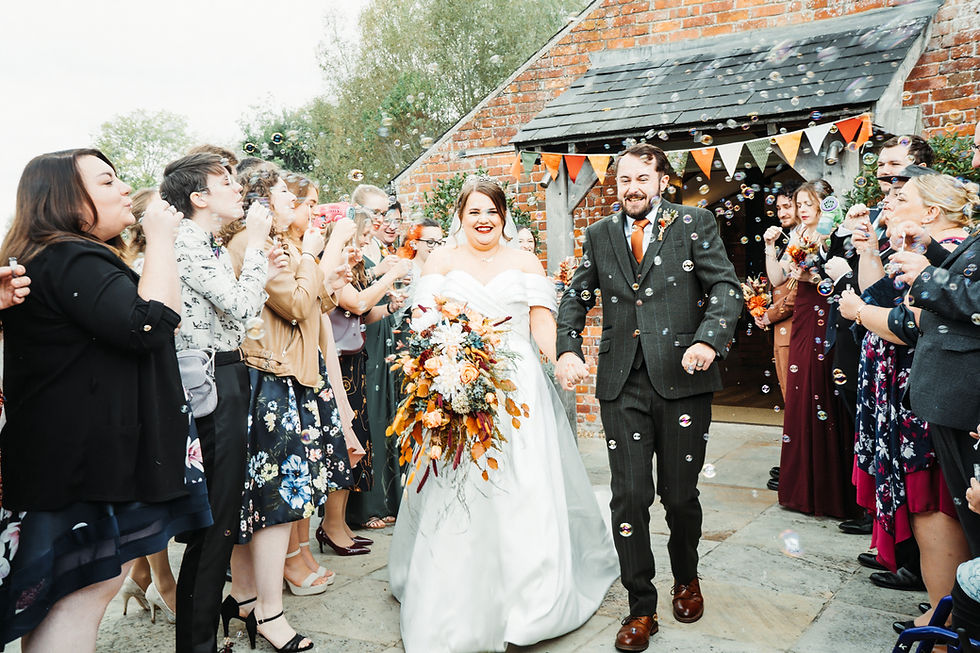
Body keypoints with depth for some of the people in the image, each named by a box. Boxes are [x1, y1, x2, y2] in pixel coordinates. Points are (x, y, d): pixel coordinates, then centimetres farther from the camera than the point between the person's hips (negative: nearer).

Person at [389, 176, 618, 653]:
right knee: (457, 494, -2)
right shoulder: (442, 261, 11)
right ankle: (458, 607, 10)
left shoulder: (525, 262, 13)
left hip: (520, 390, 1)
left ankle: (529, 595, 10)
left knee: (527, 488, -4)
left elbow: (542, 324, 2)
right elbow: (424, 324, 5)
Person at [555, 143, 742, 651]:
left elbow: (727, 288, -4)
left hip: (681, 379, -2)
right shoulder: (600, 235, 13)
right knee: (629, 497, 2)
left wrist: (708, 340, -22)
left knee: (680, 494, 8)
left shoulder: (694, 224, 3)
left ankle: (686, 579, 38)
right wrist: (568, 349, -1)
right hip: (622, 384, 2)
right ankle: (641, 608, 17)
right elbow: (575, 298, 16)